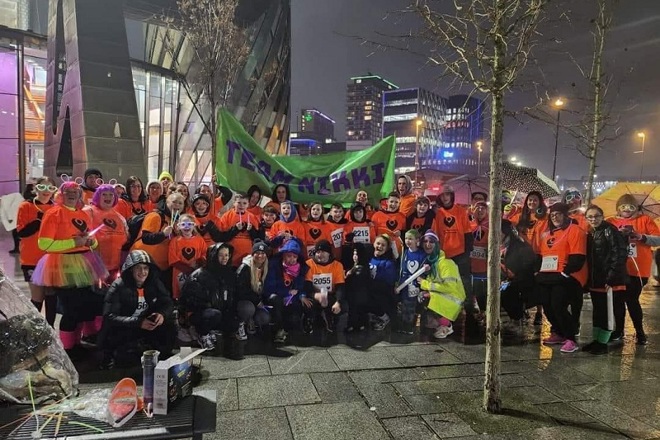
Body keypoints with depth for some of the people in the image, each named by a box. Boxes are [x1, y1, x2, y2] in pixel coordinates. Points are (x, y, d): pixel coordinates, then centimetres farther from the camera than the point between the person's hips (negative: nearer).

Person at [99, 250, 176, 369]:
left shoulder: (154, 283, -6)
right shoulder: (118, 286, -18)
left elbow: (168, 303, -3)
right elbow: (109, 317, -23)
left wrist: (163, 314, -28)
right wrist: (138, 322, -33)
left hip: (147, 326, 3)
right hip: (124, 330, -3)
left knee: (169, 327, -20)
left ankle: (162, 356, 5)